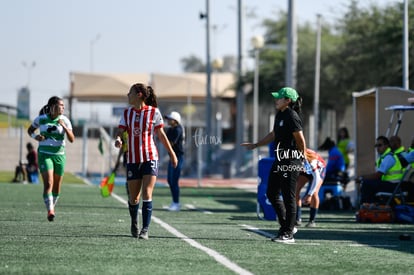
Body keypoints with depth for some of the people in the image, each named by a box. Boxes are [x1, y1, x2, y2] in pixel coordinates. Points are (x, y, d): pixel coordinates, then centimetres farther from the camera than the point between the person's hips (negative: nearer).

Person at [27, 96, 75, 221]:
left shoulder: (64, 120, -2)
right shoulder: (41, 119, -3)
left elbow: (72, 139, -9)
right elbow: (30, 130, 14)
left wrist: (64, 127, -23)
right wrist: (35, 136, -8)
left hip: (59, 155, 2)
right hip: (44, 154, -2)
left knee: (57, 186, 9)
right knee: (48, 183, -18)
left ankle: (52, 207, 31)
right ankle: (50, 211, -25)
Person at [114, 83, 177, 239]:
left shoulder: (154, 112, -2)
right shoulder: (127, 113, 6)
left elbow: (161, 134, 6)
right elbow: (121, 131, 1)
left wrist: (171, 153, 10)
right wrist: (118, 140, -22)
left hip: (150, 158, -3)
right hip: (133, 160, 3)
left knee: (146, 194, -14)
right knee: (134, 198, 6)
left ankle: (145, 230, -13)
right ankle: (134, 223, 33)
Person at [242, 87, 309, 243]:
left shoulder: (292, 117, -15)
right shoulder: (279, 115, 13)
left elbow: (301, 140, -13)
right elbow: (273, 135, 26)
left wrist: (302, 158, -1)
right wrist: (255, 145, 29)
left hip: (291, 161, -10)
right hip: (279, 160, 10)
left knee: (288, 196, -4)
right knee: (271, 193, 12)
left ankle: (288, 233, 3)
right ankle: (287, 226, 23)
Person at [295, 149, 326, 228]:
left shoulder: (310, 161, -43)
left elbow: (316, 178, -40)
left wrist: (309, 195, -43)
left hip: (318, 169, -4)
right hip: (305, 170, 4)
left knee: (314, 193, -21)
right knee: (295, 189, -13)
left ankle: (312, 220, -12)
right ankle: (297, 219, -9)